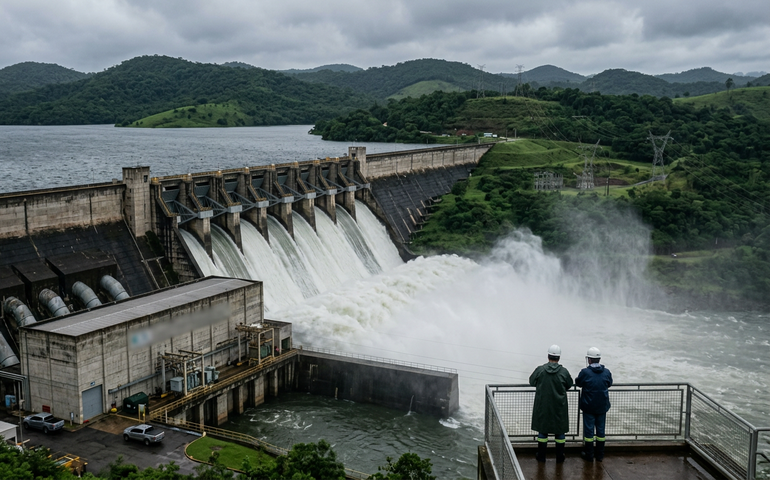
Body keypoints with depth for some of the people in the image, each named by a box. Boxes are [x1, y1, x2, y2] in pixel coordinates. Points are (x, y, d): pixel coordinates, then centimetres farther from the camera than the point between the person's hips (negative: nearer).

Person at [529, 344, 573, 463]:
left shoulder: (540, 370, -12)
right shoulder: (564, 371, -13)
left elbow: (532, 382, 3)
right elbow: (569, 384, 3)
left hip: (542, 406, 1)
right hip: (559, 407, -1)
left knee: (542, 430, 13)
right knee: (560, 431, 14)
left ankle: (541, 456, 22)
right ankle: (560, 457, 23)